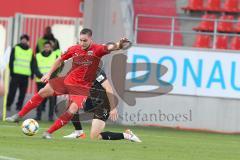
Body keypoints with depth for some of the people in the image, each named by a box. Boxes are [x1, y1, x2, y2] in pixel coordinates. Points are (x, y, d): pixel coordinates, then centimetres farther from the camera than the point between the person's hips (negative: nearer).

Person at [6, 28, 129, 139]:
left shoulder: (97, 50, -15)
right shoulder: (74, 49, -3)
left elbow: (110, 48, -34)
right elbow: (60, 60, 13)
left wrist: (119, 45, -56)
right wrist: (49, 74, 12)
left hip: (82, 87, -4)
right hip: (67, 80, 4)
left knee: (72, 110, -22)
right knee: (42, 93, 2)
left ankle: (48, 133, -10)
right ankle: (19, 116, 16)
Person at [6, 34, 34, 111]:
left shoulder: (30, 51, 15)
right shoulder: (15, 49, 6)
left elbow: (32, 64, 17)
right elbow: (11, 61, 1)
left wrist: (32, 73, 8)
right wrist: (11, 71, -9)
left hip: (26, 75, 3)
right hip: (16, 74, -3)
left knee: (23, 92, 2)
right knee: (12, 90, -6)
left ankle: (19, 106, 9)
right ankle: (8, 105, 0)